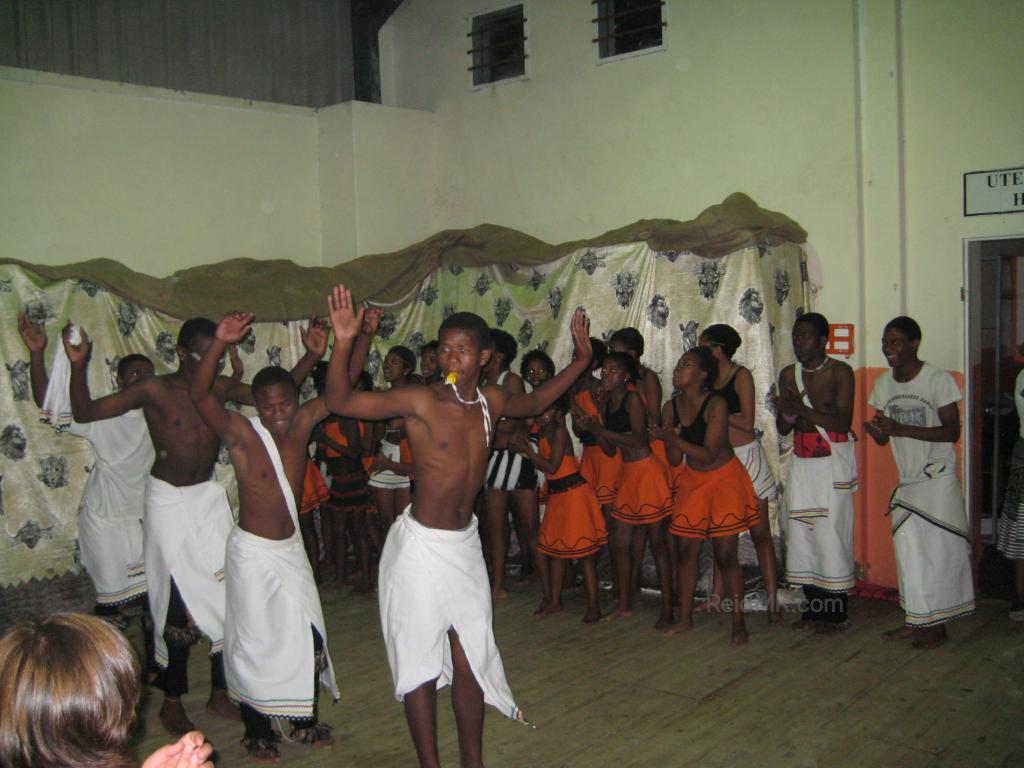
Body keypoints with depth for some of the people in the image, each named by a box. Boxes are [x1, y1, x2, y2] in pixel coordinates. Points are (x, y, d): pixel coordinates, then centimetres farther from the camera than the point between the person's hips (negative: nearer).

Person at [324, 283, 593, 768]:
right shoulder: (420, 401, -17)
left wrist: (580, 360, 19)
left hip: (466, 543, 6)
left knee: (471, 661, 15)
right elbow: (340, 402, -25)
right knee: (421, 664, 7)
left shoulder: (491, 401, 0)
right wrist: (343, 345, -41)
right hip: (421, 546, -6)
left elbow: (533, 403, 22)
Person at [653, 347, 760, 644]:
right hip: (692, 480, 5)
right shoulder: (671, 407, -3)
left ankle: (738, 622, 11)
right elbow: (674, 460, -1)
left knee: (726, 554, -3)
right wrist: (671, 439, -21)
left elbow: (709, 454, -23)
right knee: (685, 549, 6)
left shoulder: (716, 404, -20)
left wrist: (671, 437, -28)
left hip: (724, 479, -5)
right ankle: (685, 618, 19)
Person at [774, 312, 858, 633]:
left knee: (832, 532, -5)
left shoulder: (840, 372, -7)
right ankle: (814, 608, 16)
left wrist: (802, 410, -25)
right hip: (802, 463, 5)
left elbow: (843, 422, -16)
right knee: (801, 533, 5)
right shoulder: (788, 375, 8)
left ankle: (835, 613, 4)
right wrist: (788, 413, -13)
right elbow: (782, 428, 9)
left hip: (834, 464, -5)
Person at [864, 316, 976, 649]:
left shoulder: (938, 379, -13)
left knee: (939, 549, -2)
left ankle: (937, 627, 8)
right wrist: (876, 431, -17)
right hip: (906, 481, 6)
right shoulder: (883, 384, 5)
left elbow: (952, 431, -17)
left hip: (938, 478, -6)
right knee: (909, 550, 8)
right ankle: (917, 620, 20)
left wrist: (901, 429, -27)